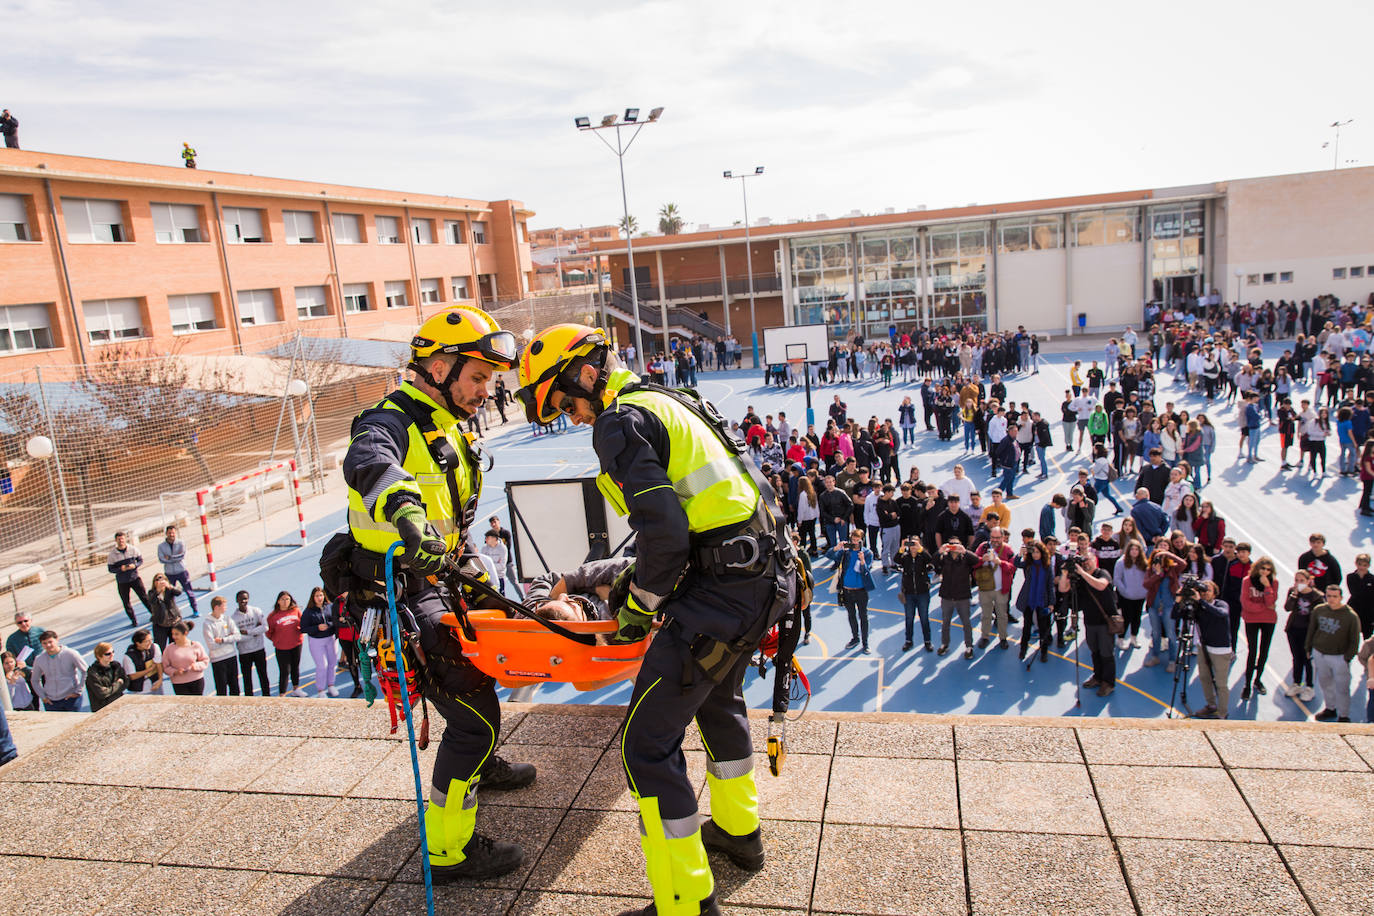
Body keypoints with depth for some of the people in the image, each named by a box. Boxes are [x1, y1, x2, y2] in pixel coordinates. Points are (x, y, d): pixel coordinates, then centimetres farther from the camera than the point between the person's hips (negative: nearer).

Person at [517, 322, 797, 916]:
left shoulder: (619, 422, -12)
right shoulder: (665, 404, 18)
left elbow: (663, 531, -22)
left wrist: (640, 607, -5)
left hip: (719, 593, -10)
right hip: (767, 575, 11)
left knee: (648, 745, -1)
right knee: (719, 699, 31)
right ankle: (739, 832, 50)